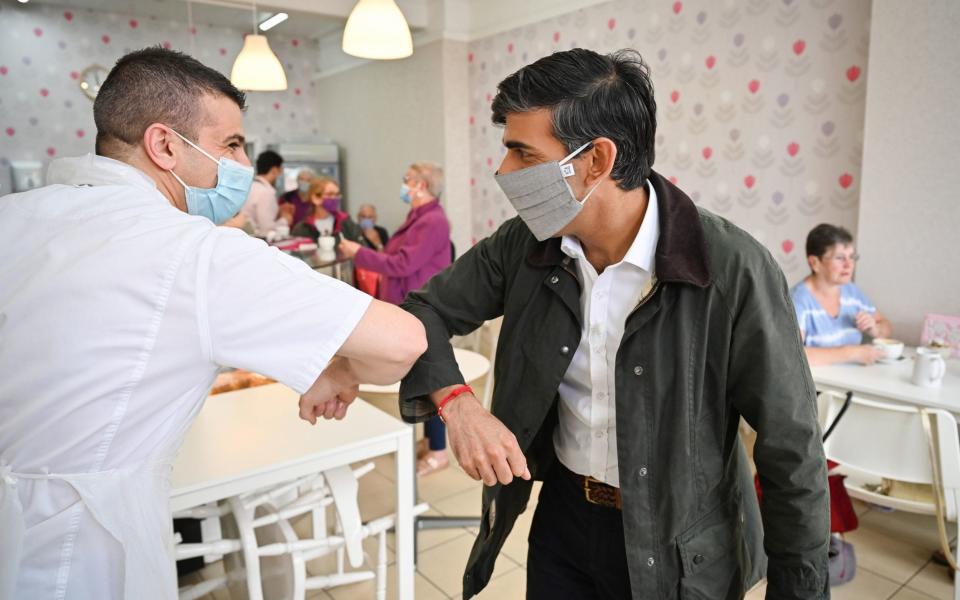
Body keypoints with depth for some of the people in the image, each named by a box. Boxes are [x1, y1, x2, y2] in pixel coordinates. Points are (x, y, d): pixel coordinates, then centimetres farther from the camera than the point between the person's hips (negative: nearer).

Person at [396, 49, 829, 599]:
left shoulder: (735, 271, -24)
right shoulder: (525, 245, -11)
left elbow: (794, 454, -16)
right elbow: (427, 311, -2)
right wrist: (455, 401, -21)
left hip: (676, 546, -3)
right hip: (561, 515, 4)